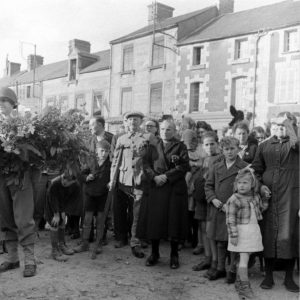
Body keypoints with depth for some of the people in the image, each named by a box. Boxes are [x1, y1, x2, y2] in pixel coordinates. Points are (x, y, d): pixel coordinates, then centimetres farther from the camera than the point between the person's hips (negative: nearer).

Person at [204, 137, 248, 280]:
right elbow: (208, 185, 13)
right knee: (213, 237, 7)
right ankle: (215, 265, 22)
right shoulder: (216, 167, 11)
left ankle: (219, 268, 14)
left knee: (223, 241, -2)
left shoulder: (245, 168, -2)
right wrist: (213, 199, -5)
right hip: (216, 208, 4)